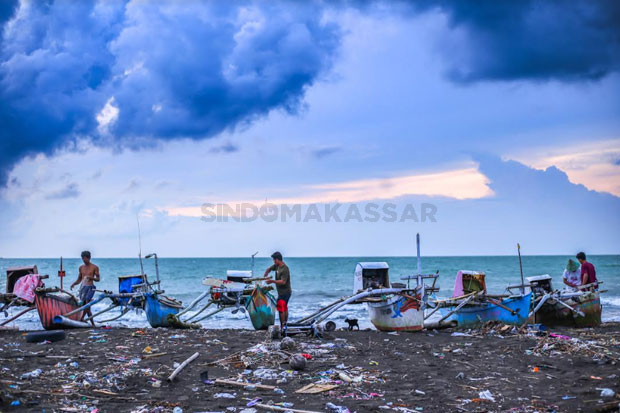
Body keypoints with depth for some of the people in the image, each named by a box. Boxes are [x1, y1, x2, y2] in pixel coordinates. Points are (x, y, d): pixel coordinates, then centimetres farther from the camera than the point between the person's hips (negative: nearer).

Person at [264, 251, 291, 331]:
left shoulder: (285, 269, -23)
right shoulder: (276, 266, 6)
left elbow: (283, 282, -29)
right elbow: (269, 269, 23)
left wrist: (272, 281, -27)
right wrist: (265, 275, 7)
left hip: (285, 292, -10)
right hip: (281, 291, 10)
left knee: (280, 307, -11)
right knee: (284, 308, 17)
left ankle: (282, 326, -7)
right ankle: (285, 324, 26)